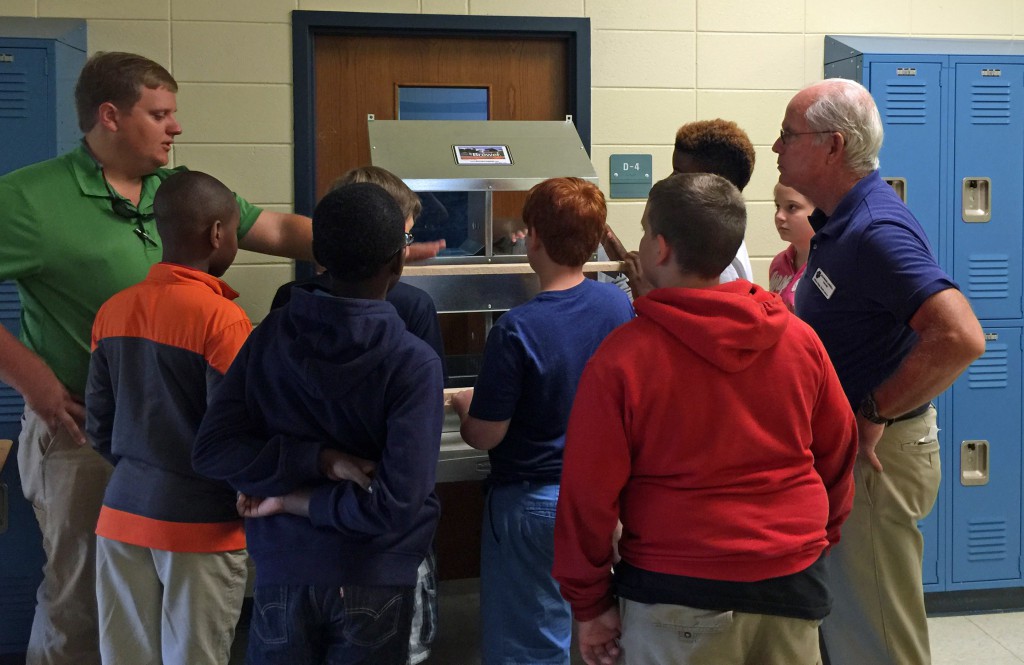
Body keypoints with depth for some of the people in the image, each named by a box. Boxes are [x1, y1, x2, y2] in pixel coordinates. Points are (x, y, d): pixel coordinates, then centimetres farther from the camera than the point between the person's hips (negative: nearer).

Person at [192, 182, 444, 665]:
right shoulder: (415, 363, -16)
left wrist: (314, 458, -13)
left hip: (282, 573, 3)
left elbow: (211, 450, -9)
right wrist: (299, 500, -10)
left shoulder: (271, 335, -5)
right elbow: (396, 506, -22)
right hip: (374, 582, -3)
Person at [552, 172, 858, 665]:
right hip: (795, 582, 4)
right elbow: (838, 454, 8)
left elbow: (589, 491, -11)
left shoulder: (623, 357, -14)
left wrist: (590, 604, 0)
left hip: (679, 594, -4)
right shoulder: (798, 338, -2)